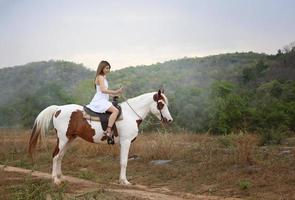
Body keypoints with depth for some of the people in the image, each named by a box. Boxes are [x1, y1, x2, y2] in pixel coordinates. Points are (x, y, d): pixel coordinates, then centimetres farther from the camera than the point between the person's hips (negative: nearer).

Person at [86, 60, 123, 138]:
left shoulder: (104, 77, 19)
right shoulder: (100, 77, -11)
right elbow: (103, 90, -24)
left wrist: (115, 94, 9)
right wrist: (116, 92, -21)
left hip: (102, 100, 11)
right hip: (100, 101, -11)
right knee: (115, 110, -28)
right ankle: (108, 131, -34)